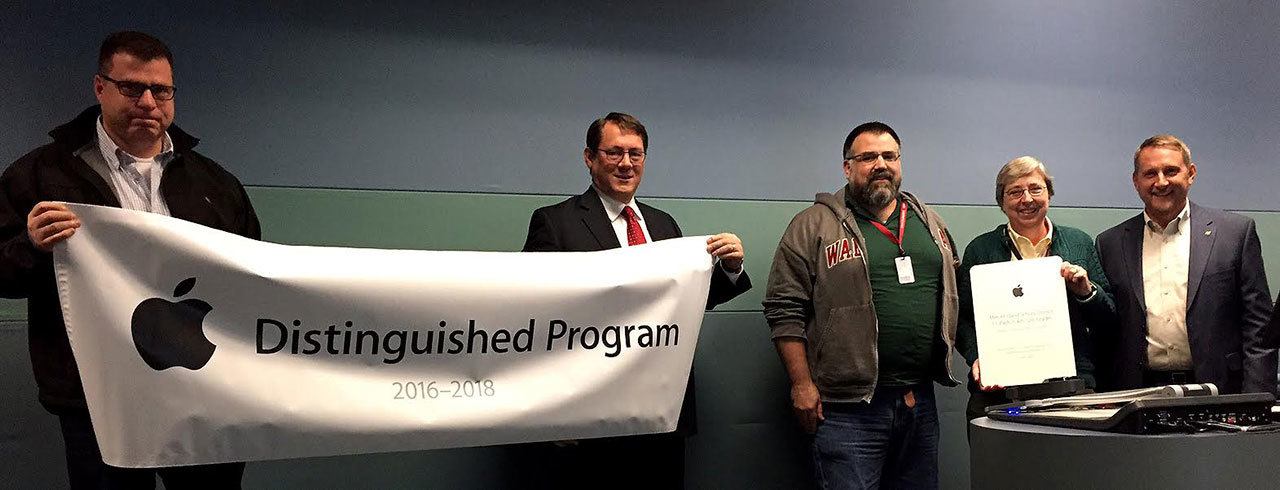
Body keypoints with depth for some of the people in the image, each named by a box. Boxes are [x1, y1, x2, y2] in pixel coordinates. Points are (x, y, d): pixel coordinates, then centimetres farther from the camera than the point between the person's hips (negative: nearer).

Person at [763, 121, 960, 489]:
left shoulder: (929, 223, 14)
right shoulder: (815, 225, -3)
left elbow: (952, 295, 23)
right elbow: (784, 310, -6)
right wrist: (802, 385, -11)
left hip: (921, 402, 6)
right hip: (849, 407, -5)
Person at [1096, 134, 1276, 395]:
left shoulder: (1237, 231, 4)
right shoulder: (1111, 244, 9)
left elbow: (1259, 328, 2)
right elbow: (1104, 333, 10)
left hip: (1217, 393, 0)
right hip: (1139, 396, 1)